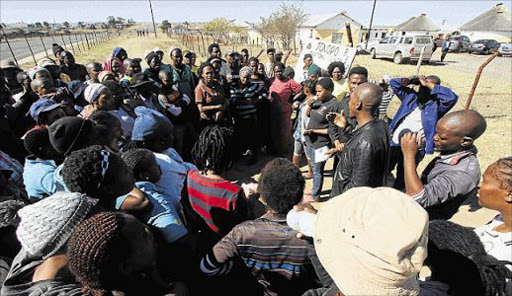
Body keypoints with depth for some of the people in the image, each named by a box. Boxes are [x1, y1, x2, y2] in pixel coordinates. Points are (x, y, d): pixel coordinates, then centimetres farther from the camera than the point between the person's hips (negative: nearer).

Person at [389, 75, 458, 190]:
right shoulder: (411, 95, 7)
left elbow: (452, 97, -27)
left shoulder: (436, 104, -6)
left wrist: (428, 85, -21)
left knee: (401, 182, 11)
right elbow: (393, 83, 12)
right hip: (394, 143, 5)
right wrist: (411, 80, -5)